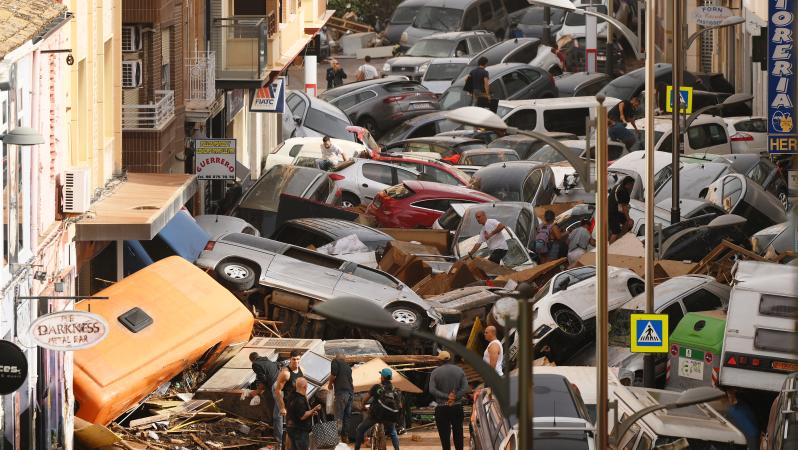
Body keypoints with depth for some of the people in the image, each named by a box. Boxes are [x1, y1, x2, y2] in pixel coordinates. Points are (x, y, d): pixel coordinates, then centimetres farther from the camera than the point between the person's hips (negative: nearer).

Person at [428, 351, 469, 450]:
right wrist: (455, 398, -12)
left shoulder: (435, 372, -5)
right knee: (458, 433, 13)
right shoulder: (459, 370, 1)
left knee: (444, 435, 1)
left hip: (441, 408, -2)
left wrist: (446, 397, -16)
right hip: (457, 407, 2)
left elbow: (432, 390, -15)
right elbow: (465, 388, -7)